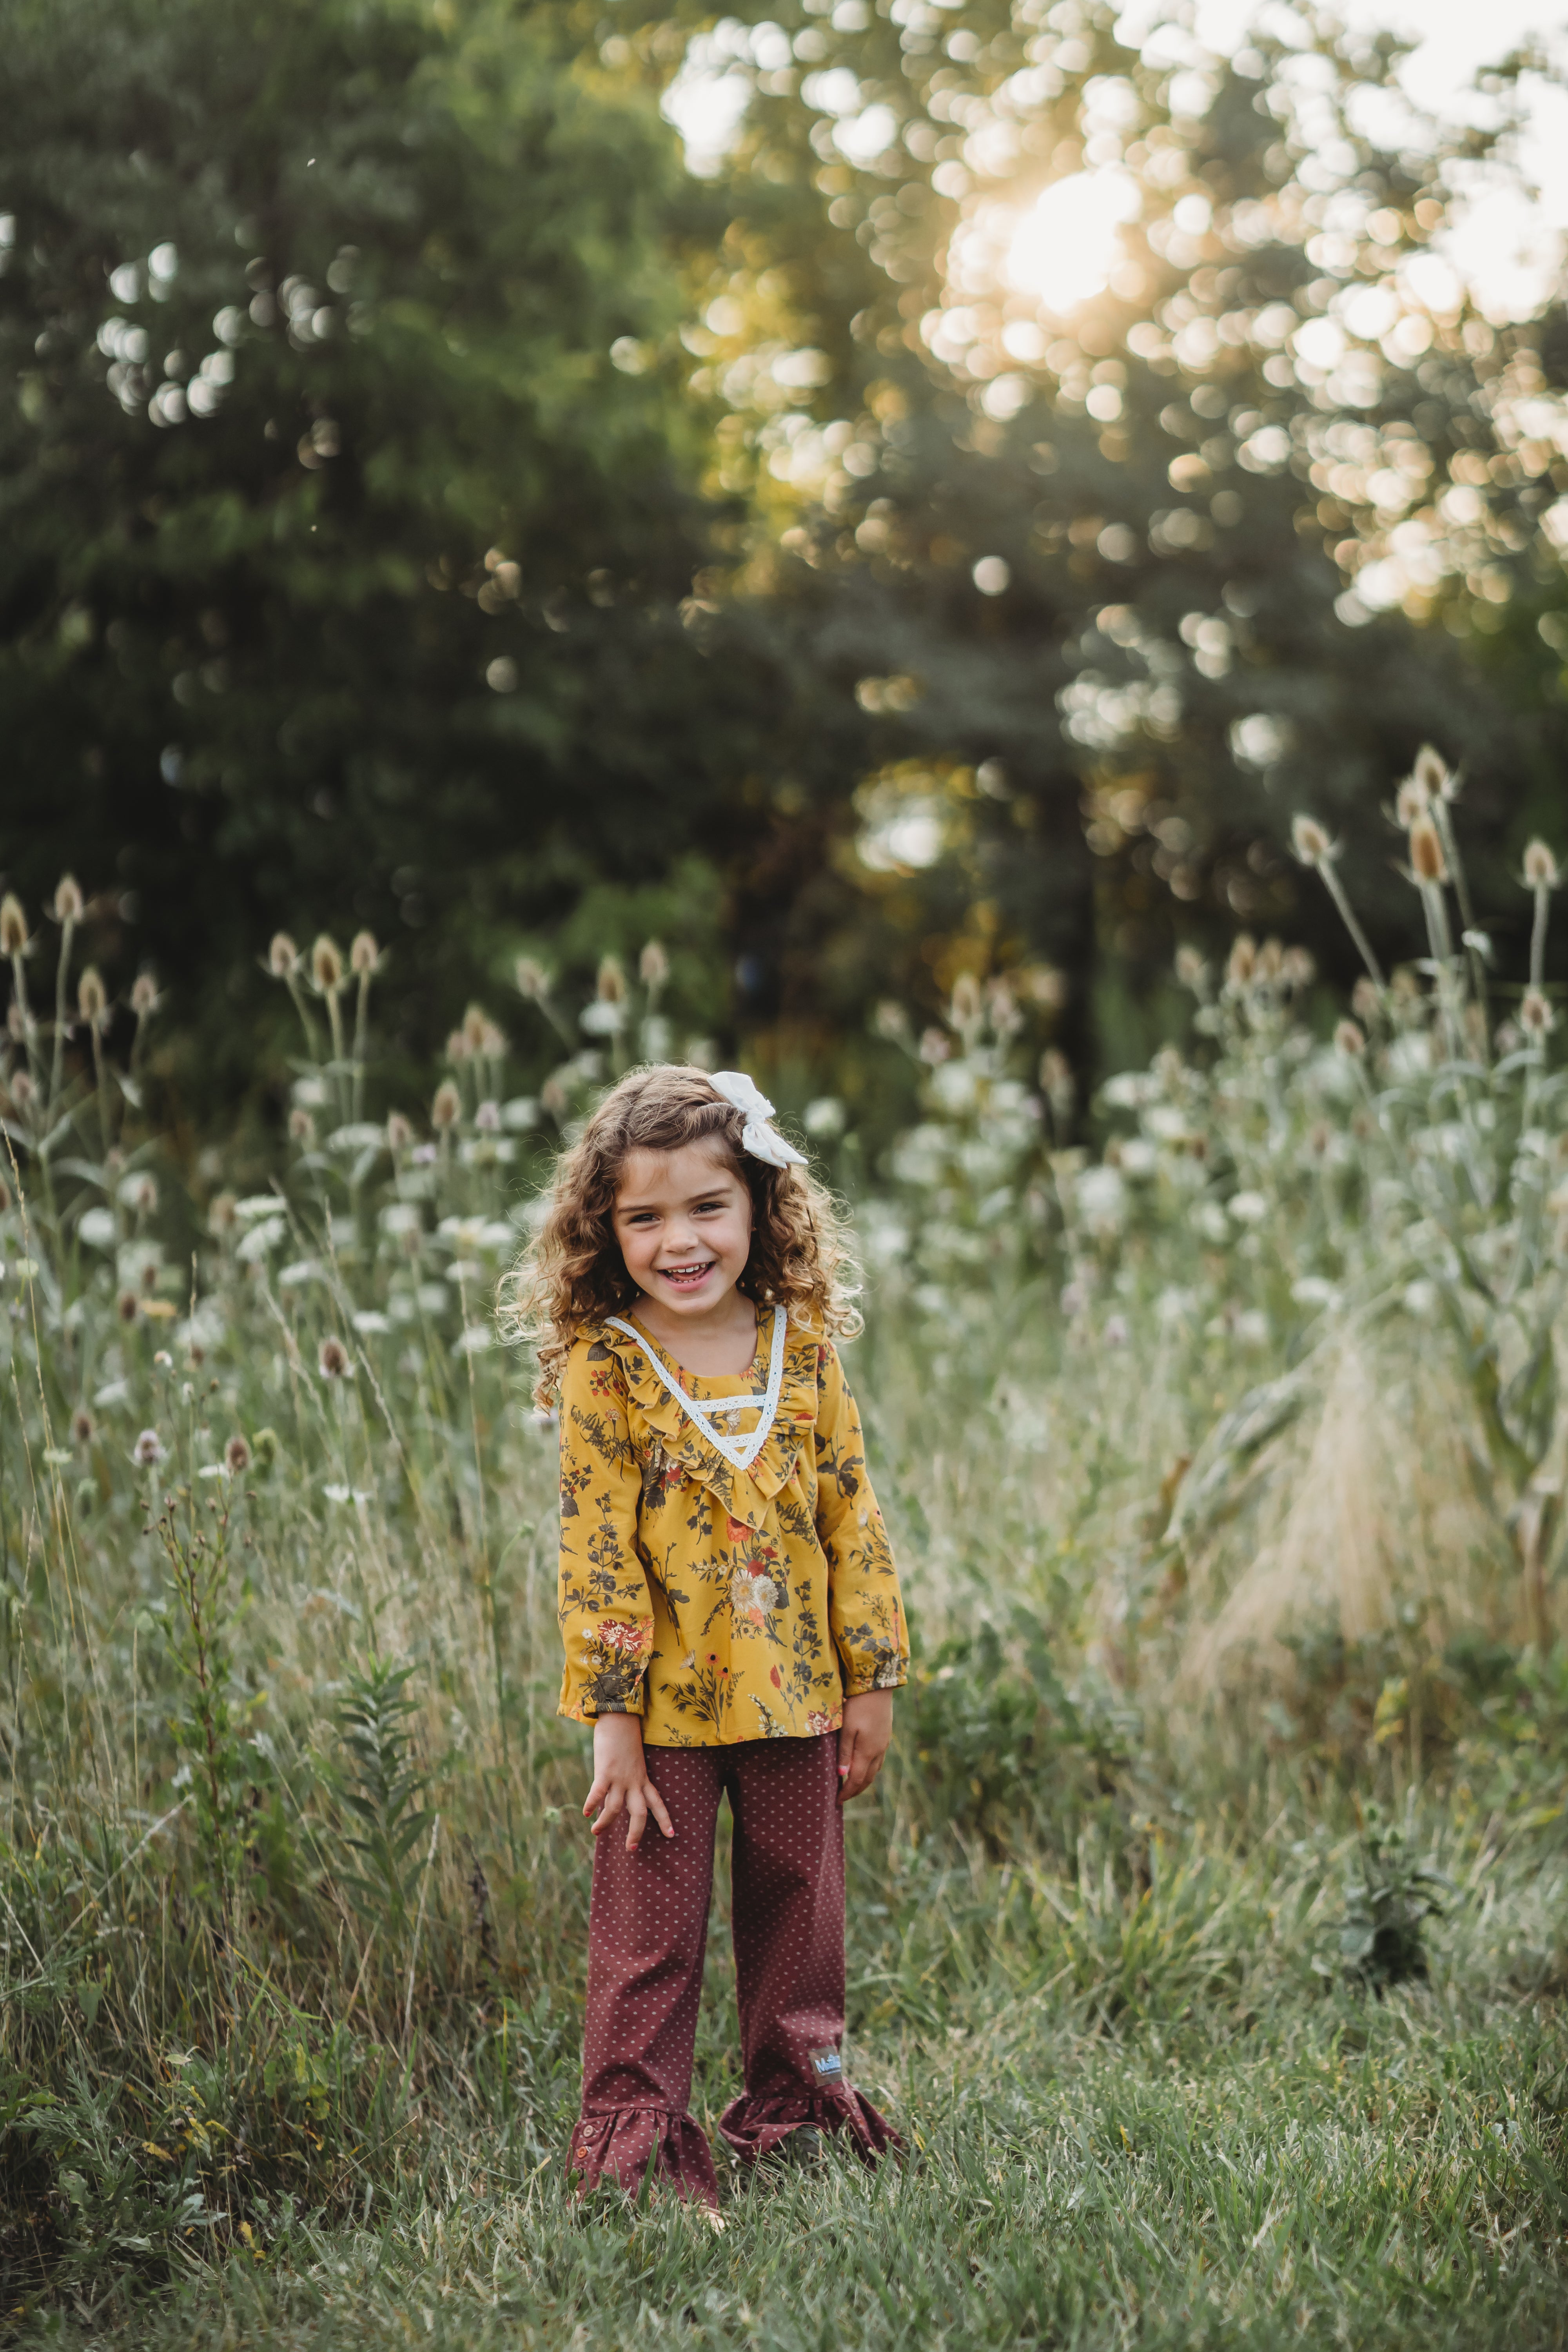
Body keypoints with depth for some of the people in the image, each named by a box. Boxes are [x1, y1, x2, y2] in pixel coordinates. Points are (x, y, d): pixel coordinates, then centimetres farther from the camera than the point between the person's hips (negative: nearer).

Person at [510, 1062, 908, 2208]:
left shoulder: (804, 1349, -1)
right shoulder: (603, 1368, -9)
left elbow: (853, 1519, 4)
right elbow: (595, 1549, -10)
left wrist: (873, 1680, 4)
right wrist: (612, 1713, -12)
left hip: (795, 1691, 3)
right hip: (667, 1702, -3)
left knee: (798, 1902, 16)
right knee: (650, 1924, 4)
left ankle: (798, 2094, 33)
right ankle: (632, 2125, 17)